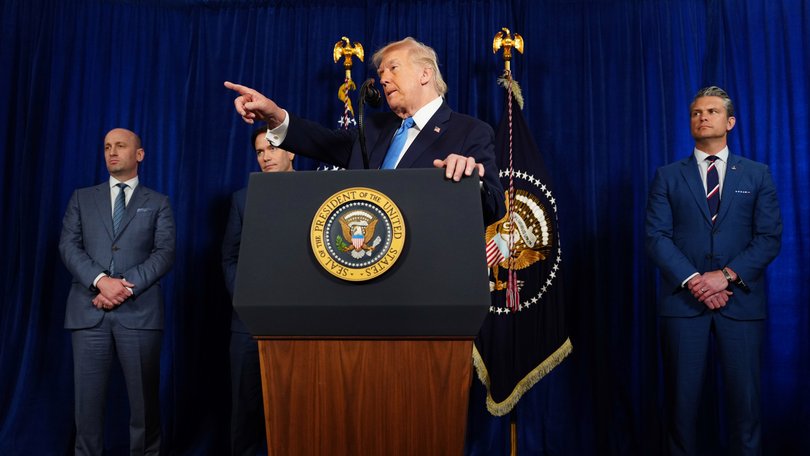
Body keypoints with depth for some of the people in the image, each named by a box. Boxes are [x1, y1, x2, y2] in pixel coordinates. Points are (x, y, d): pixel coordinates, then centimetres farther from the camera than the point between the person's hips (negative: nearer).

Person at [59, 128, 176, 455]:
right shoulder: (82, 198, 16)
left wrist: (126, 286, -13)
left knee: (144, 396, 3)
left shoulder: (158, 203, 11)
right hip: (89, 310, 2)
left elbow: (165, 253, 0)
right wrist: (101, 280, -12)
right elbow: (68, 245, 5)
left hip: (140, 311, -1)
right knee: (88, 395, 4)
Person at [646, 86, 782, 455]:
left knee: (744, 397, 4)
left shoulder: (757, 174, 10)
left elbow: (770, 237, 2)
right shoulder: (668, 176, 9)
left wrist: (727, 276, -13)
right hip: (683, 301, 0)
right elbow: (656, 237, -1)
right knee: (682, 398, 5)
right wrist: (693, 280, -13)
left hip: (741, 301, 1)